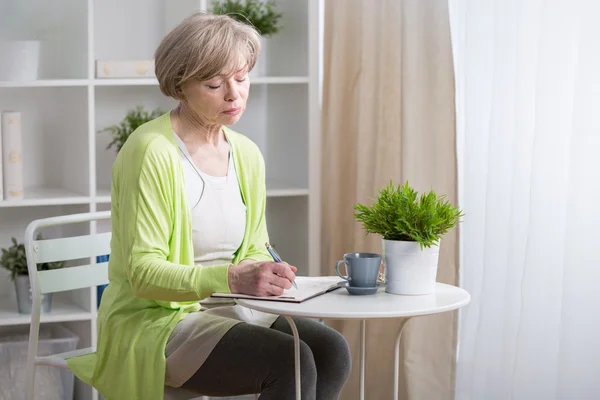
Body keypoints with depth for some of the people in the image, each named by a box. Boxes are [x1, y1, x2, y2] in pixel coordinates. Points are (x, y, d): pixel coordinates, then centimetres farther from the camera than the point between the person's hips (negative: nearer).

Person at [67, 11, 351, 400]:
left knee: (332, 350, -17)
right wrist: (232, 278, -33)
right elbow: (143, 272, -19)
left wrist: (267, 272, -8)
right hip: (153, 320, -7)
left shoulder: (247, 154, 8)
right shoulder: (151, 152, -14)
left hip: (225, 311, 7)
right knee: (289, 363, -26)